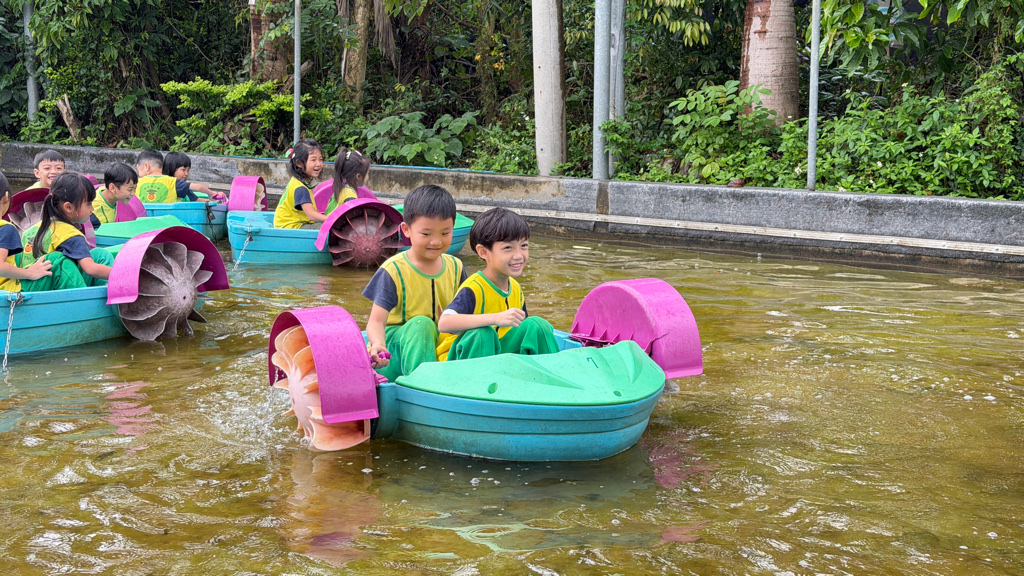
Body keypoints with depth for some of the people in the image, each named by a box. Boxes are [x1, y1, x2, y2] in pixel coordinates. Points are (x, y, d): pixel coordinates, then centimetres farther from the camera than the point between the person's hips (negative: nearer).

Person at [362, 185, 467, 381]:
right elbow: (377, 320, -13)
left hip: (439, 348, 4)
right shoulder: (394, 270, -7)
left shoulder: (455, 267, 9)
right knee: (420, 324, -36)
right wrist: (378, 344, -36)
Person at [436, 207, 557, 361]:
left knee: (536, 324, -5)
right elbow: (444, 323, -39)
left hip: (496, 352, 7)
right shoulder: (473, 289, -23)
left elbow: (520, 328, 15)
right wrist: (497, 318, -44)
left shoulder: (515, 288, 3)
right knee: (483, 334, -35)